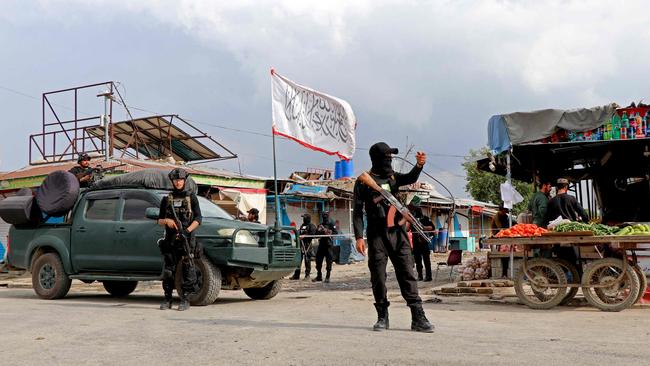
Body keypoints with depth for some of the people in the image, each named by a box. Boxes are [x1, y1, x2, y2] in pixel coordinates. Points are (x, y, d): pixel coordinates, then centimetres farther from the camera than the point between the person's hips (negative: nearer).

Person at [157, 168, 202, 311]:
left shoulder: (191, 197, 6)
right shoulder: (166, 199, 14)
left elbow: (198, 219, -1)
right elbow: (159, 221, 15)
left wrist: (187, 230, -15)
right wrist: (167, 221, -8)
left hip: (187, 239, -2)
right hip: (170, 240, 3)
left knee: (188, 270, -4)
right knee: (168, 270, 3)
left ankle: (185, 300, 0)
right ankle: (167, 299, 11)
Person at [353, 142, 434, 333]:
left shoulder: (393, 177, 15)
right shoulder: (364, 182, 3)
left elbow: (410, 178, -5)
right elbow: (358, 212, 0)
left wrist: (419, 165, -25)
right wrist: (359, 237, -10)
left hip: (398, 232, 3)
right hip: (377, 235, -3)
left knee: (407, 274, -2)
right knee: (378, 276, 1)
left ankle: (418, 318, -3)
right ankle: (382, 317, 14)